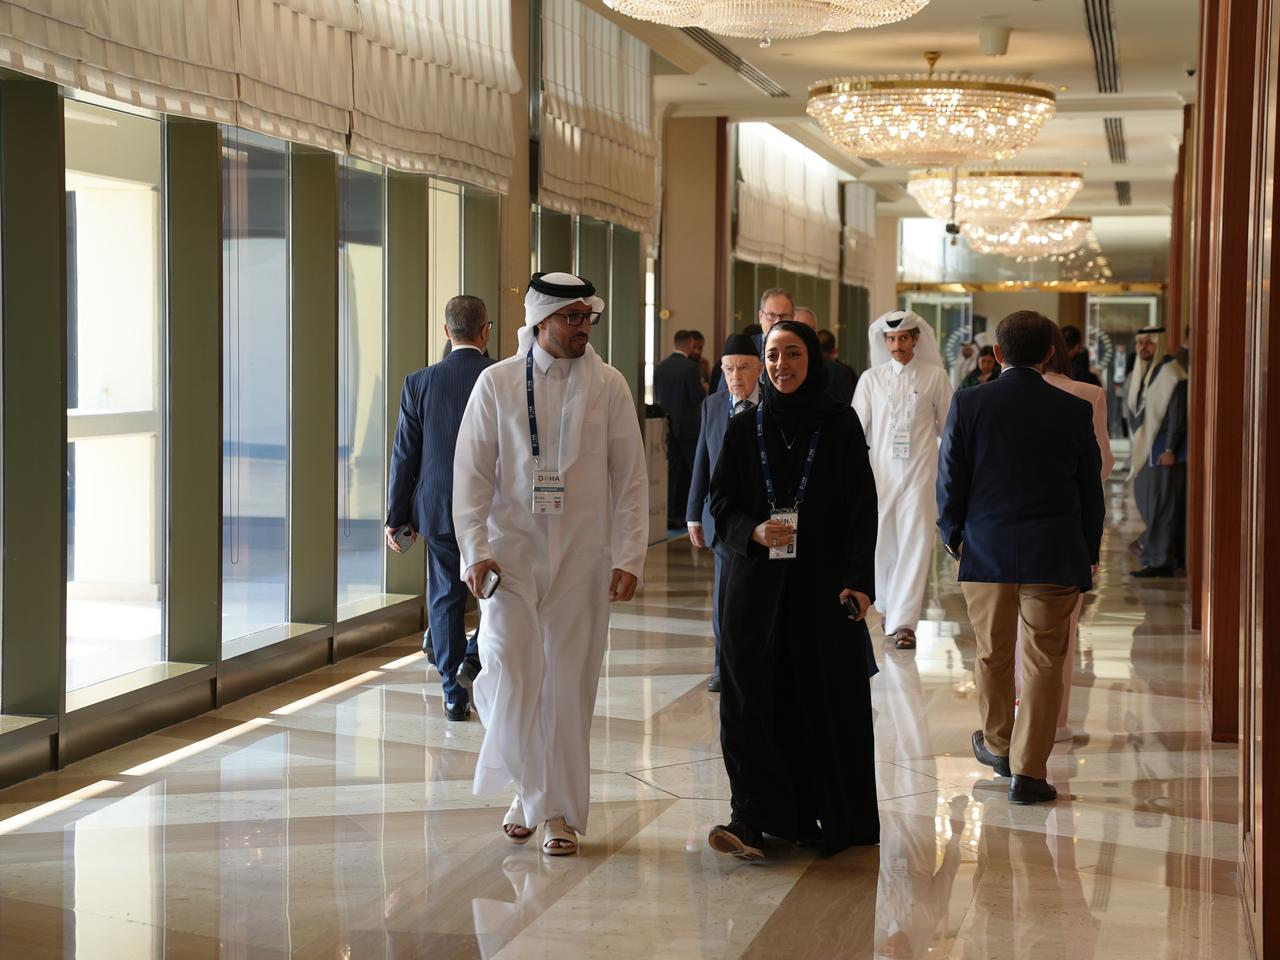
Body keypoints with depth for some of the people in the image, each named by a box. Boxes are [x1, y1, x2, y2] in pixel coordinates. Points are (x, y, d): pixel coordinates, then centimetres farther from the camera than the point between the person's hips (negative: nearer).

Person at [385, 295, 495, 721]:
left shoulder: (419, 382, -3)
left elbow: (405, 455, 0)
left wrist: (397, 516, 7)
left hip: (438, 509, 2)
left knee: (445, 598, 11)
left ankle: (454, 694, 12)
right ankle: (474, 661, -1)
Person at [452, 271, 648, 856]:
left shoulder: (608, 386, 3)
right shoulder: (497, 383, 2)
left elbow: (630, 478, 4)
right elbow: (472, 473, 2)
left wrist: (628, 559, -4)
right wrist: (475, 551, -8)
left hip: (582, 557, 0)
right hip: (511, 551, 0)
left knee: (570, 685, 3)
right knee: (509, 673, -11)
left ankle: (560, 811, 17)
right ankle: (526, 787, 14)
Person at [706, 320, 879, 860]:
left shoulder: (840, 426, 2)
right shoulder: (744, 429, 8)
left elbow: (862, 509, -2)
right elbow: (721, 502, 7)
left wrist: (859, 582, -13)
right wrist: (753, 532, -14)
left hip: (822, 584, -1)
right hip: (757, 585, 2)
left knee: (827, 703, 1)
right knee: (753, 702, -6)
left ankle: (839, 821, 12)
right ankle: (755, 819, -5)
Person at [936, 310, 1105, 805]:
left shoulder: (968, 404, -4)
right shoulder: (1074, 410, -2)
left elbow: (950, 480, -1)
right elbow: (1091, 488, 4)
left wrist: (953, 535, 14)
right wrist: (1088, 552, 15)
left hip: (986, 550, 1)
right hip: (1055, 556, -1)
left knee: (992, 655, 17)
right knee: (1044, 661, 5)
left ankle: (998, 744, 35)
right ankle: (1028, 770, 4)